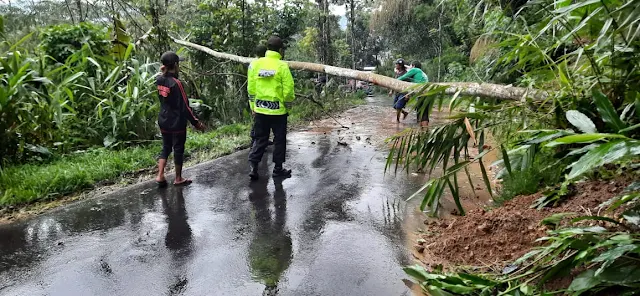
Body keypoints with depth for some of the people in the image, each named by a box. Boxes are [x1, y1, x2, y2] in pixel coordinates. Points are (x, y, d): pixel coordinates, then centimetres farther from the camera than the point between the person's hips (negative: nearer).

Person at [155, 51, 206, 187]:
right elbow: (184, 107, -20)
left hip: (163, 121, 6)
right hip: (177, 123, -6)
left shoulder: (159, 80, -2)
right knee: (178, 150, 8)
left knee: (166, 148, 18)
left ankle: (160, 176, 12)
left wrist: (164, 72, 7)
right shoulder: (176, 83, -21)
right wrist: (196, 122, -12)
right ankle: (178, 179, 20)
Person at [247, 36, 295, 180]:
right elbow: (288, 90, -12)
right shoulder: (282, 66, -12)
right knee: (279, 140, 11)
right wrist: (290, 99, 10)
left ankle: (253, 166, 4)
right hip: (278, 110, -4)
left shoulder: (255, 64, 0)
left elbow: (251, 88, 4)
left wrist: (253, 106, 14)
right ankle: (278, 168, 20)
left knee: (260, 139, 15)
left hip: (260, 110, 4)